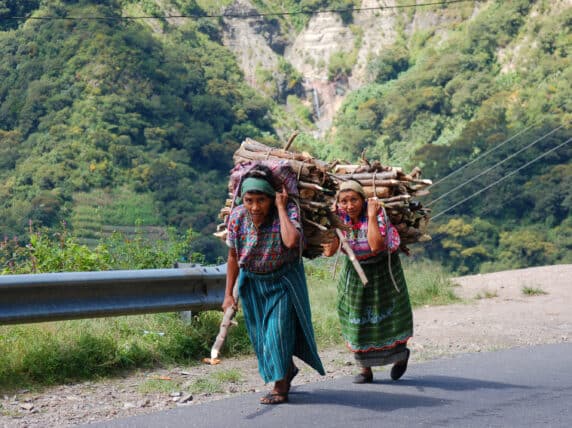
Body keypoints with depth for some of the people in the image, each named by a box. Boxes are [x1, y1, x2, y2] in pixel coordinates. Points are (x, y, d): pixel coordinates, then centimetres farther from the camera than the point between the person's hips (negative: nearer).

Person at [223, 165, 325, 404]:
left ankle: (280, 388, 5)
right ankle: (288, 369, 41)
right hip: (252, 282, 4)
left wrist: (281, 208, -37)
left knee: (278, 329, -8)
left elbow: (291, 241, -47)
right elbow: (233, 257, -3)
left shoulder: (288, 211, -26)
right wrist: (228, 294, -1)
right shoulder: (237, 216, -15)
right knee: (260, 332, 14)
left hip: (282, 281, -4)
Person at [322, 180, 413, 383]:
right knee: (356, 319, 4)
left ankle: (401, 354, 34)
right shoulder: (339, 217, -12)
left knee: (386, 315, 5)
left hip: (381, 269, -4)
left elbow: (376, 246, -39)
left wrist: (371, 216, -35)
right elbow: (329, 250, -18)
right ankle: (365, 369, 18)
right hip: (355, 272, 4)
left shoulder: (377, 211, -25)